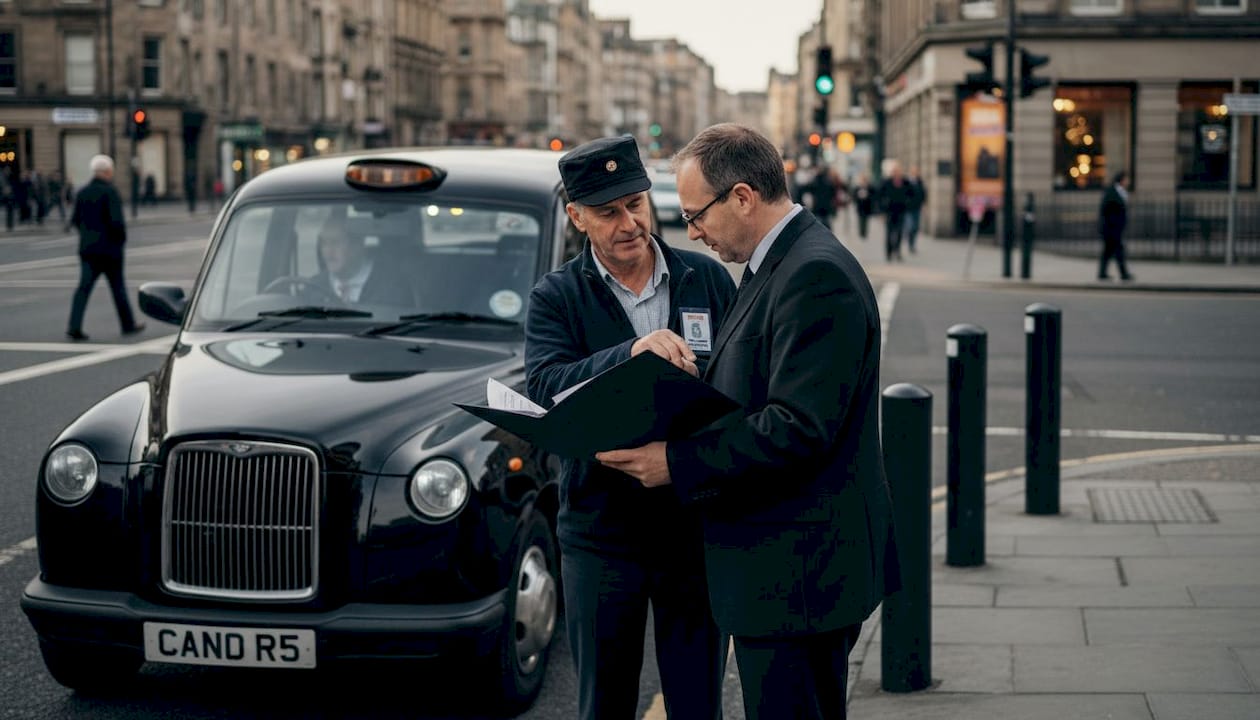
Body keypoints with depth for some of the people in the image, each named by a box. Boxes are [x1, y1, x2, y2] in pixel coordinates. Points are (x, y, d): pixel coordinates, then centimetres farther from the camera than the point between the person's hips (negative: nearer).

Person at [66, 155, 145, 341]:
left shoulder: (82, 193, 6)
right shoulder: (110, 192, -14)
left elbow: (75, 220, 8)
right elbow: (116, 221, -20)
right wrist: (121, 239, -5)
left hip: (87, 248, 5)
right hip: (109, 248, -5)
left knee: (84, 287, 0)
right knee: (118, 287, 9)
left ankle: (75, 327, -12)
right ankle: (128, 324, 21)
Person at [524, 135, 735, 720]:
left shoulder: (709, 278, 4)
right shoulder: (556, 297, -1)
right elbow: (544, 388, -17)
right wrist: (631, 353, -32)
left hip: (697, 529, 1)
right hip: (603, 534, -1)